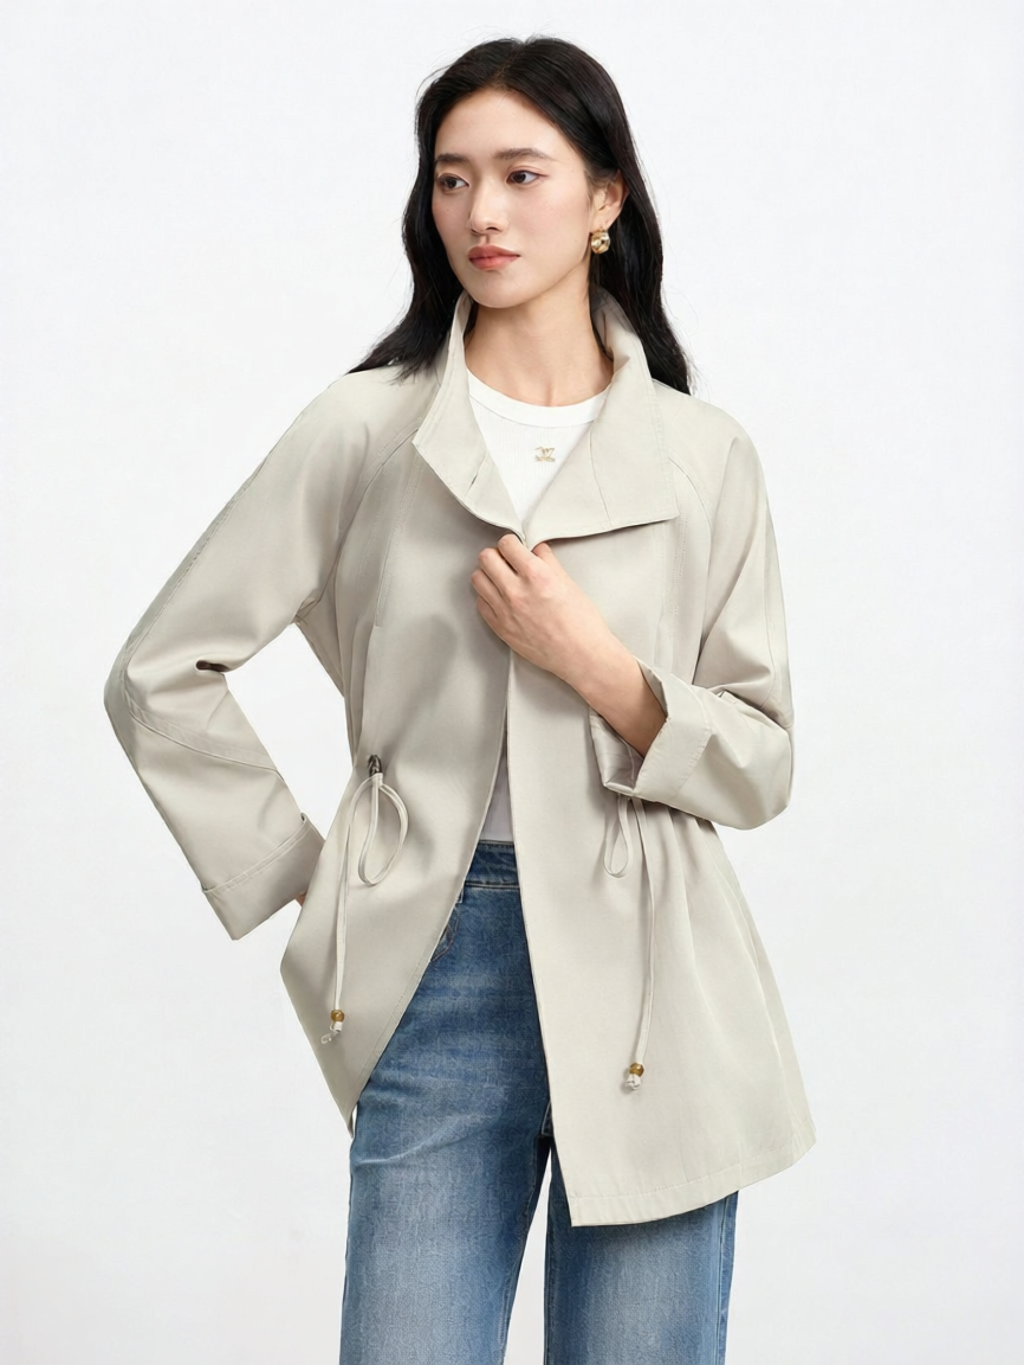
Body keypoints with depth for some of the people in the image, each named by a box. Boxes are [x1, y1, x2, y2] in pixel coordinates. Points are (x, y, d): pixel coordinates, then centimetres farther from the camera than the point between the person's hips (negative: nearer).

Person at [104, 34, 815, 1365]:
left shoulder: (707, 458, 3)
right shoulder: (364, 432, 0)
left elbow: (760, 765, 5)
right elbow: (160, 674, 5)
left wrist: (603, 669, -10)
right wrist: (300, 871, 3)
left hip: (651, 981, 1)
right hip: (439, 970, -1)